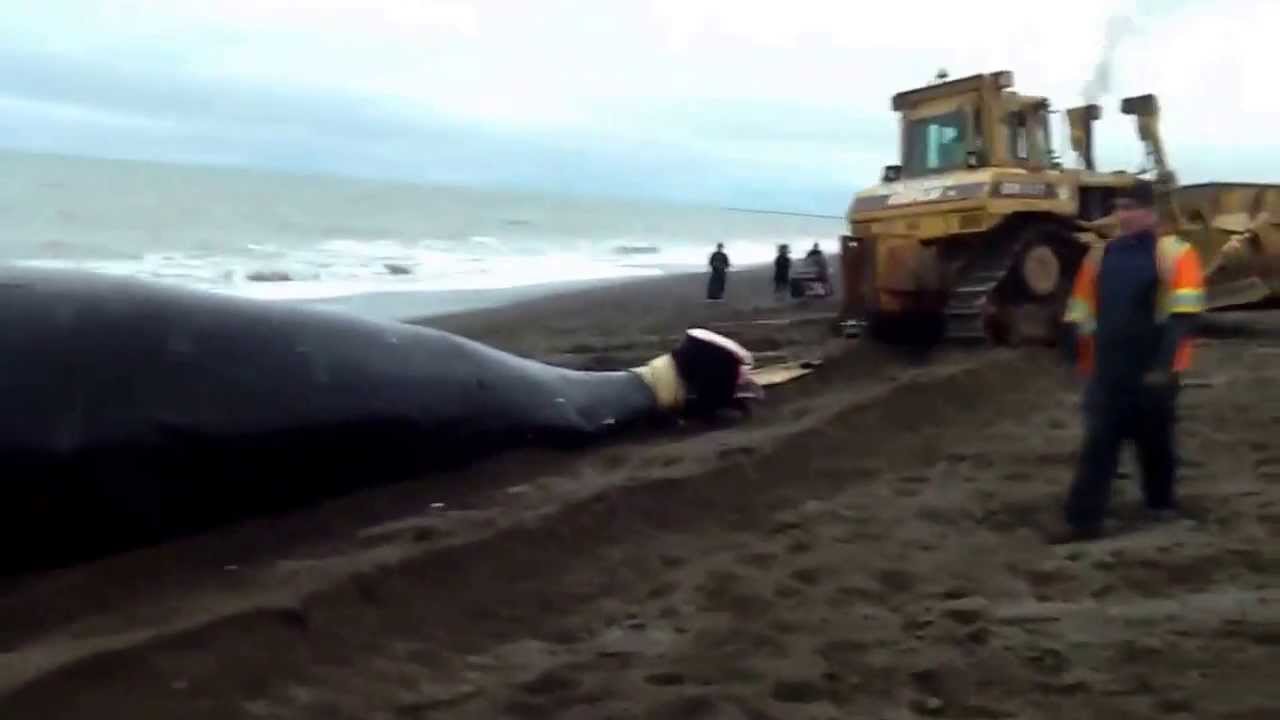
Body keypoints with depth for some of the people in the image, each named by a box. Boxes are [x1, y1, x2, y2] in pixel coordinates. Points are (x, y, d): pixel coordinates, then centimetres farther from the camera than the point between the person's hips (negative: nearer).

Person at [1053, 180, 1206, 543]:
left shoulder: (1173, 253, -6)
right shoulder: (1101, 255, 10)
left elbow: (1182, 313, -14)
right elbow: (1081, 311, 14)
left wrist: (1165, 363, -21)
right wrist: (1082, 356, 8)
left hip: (1153, 371, -3)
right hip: (1107, 370, 3)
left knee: (1155, 440, 14)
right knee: (1098, 443, -1)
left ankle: (1161, 501, 36)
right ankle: (1083, 518, -1)